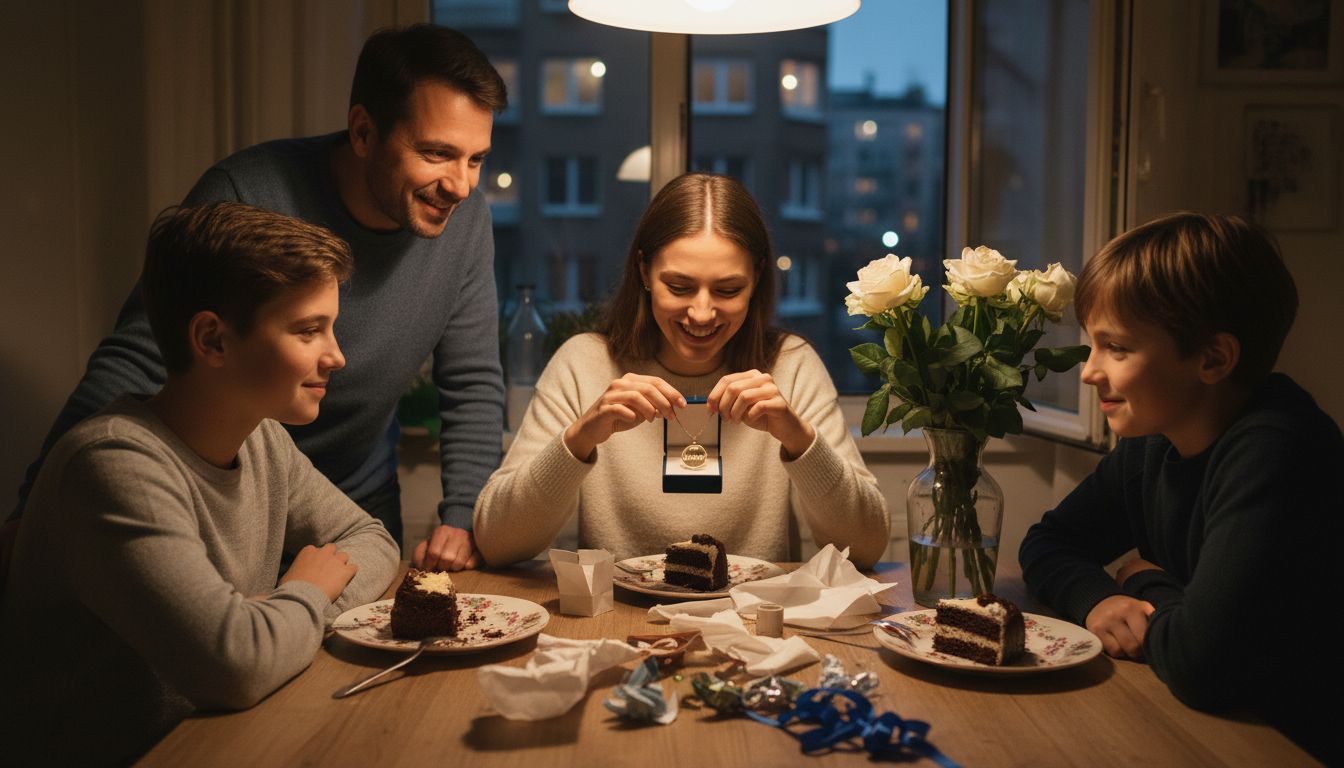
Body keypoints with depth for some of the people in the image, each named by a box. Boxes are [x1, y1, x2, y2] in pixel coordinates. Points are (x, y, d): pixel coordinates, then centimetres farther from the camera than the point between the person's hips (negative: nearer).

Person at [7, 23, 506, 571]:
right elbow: (132, 367, -26)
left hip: (361, 501, 4)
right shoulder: (246, 197, -27)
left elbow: (474, 385, -6)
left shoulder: (464, 217, -13)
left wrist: (462, 516, -17)